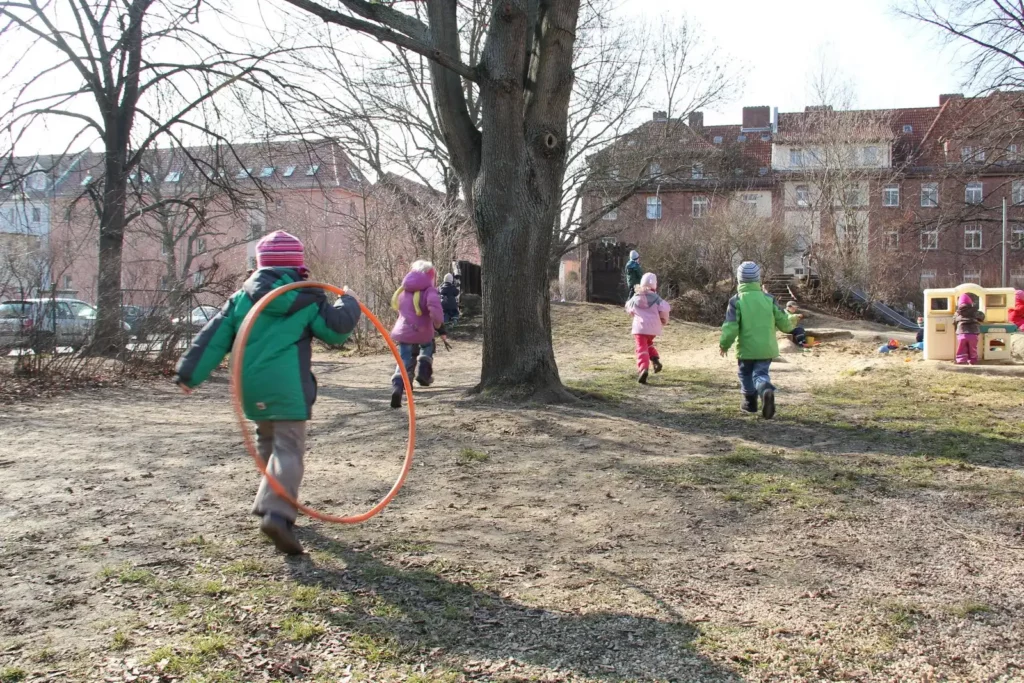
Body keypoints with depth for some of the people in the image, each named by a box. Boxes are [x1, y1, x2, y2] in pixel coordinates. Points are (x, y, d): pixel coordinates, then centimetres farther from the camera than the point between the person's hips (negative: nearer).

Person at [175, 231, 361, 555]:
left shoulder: (242, 297, 8)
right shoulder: (307, 299, 0)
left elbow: (214, 336, 5)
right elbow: (336, 329, 0)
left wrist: (190, 372, 8)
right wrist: (348, 303, 18)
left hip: (251, 386, 4)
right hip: (288, 388, -4)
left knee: (267, 442, 23)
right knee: (288, 448, -6)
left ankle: (271, 503, 32)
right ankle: (277, 512, -26)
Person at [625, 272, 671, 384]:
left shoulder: (635, 298, 5)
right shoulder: (655, 298, 0)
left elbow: (629, 309, 20)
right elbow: (665, 308, -12)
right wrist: (664, 319, 6)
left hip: (640, 326, -1)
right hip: (653, 326, 2)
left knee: (642, 348, -8)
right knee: (648, 344, 28)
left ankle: (644, 369, -29)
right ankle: (655, 360, 8)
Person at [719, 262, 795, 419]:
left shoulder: (736, 301, -10)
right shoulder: (768, 299, -1)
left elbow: (730, 328, -14)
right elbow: (784, 322, 2)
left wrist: (724, 345, 1)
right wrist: (789, 327, 26)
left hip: (746, 348, -2)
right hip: (767, 348, 2)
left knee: (746, 374, 19)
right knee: (760, 373, 8)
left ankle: (750, 402, 31)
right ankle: (766, 390, -24)